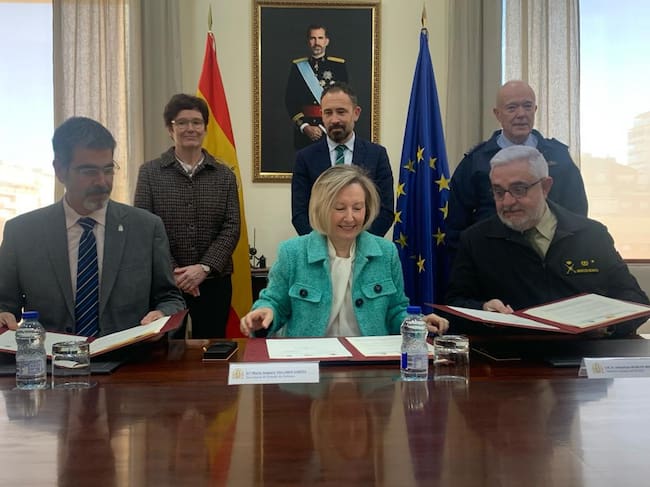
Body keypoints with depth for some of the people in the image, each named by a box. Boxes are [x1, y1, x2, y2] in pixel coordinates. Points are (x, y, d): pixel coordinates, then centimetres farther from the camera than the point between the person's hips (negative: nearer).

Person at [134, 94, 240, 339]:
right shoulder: (149, 172, 3)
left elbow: (231, 227, -1)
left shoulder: (224, 175, 6)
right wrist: (172, 271, -12)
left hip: (214, 281, 1)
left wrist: (204, 267, -13)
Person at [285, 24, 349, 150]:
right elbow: (290, 101, 4)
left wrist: (323, 128, -9)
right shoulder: (297, 66, 8)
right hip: (303, 131, 1)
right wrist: (305, 127, -9)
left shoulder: (339, 65, 4)